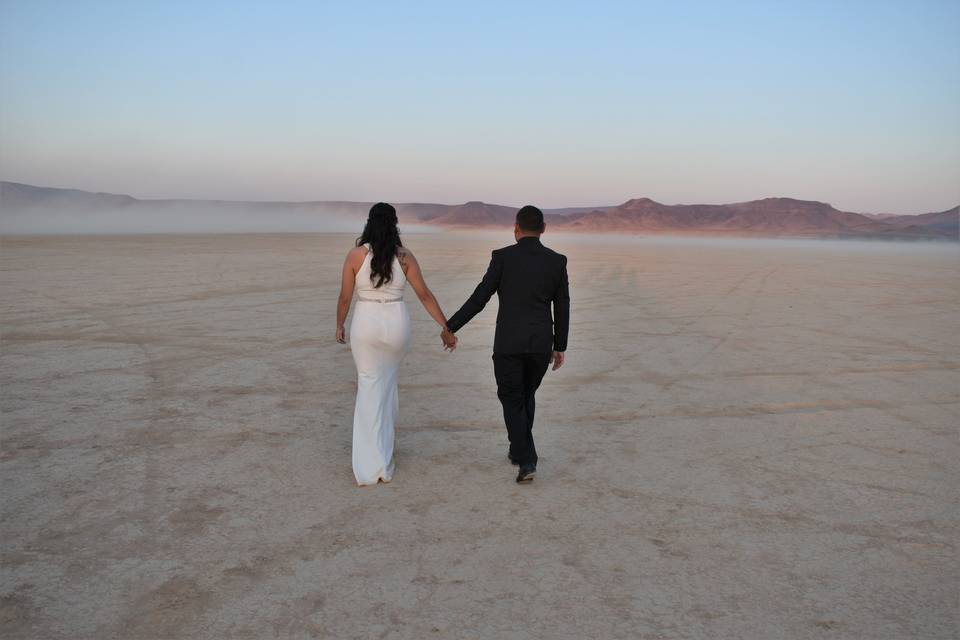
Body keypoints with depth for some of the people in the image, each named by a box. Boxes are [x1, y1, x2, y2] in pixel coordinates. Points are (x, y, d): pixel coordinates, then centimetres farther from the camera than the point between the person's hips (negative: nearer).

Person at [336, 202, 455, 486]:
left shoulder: (355, 254, -5)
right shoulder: (405, 255, -2)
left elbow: (345, 297, 0)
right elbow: (425, 295, -1)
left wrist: (339, 325, 17)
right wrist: (447, 328, 5)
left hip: (366, 324, -2)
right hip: (397, 324, 2)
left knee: (370, 389, 6)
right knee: (388, 382, 24)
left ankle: (373, 465, 2)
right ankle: (383, 446, 34)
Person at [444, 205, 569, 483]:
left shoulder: (503, 257, -8)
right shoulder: (557, 261, 1)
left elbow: (479, 299, -7)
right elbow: (562, 308, 4)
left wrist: (450, 327, 4)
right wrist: (560, 347, 13)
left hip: (509, 344, -3)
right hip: (541, 345, 3)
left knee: (512, 401, 11)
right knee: (526, 395, 25)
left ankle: (527, 460, -2)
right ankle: (519, 449, 34)